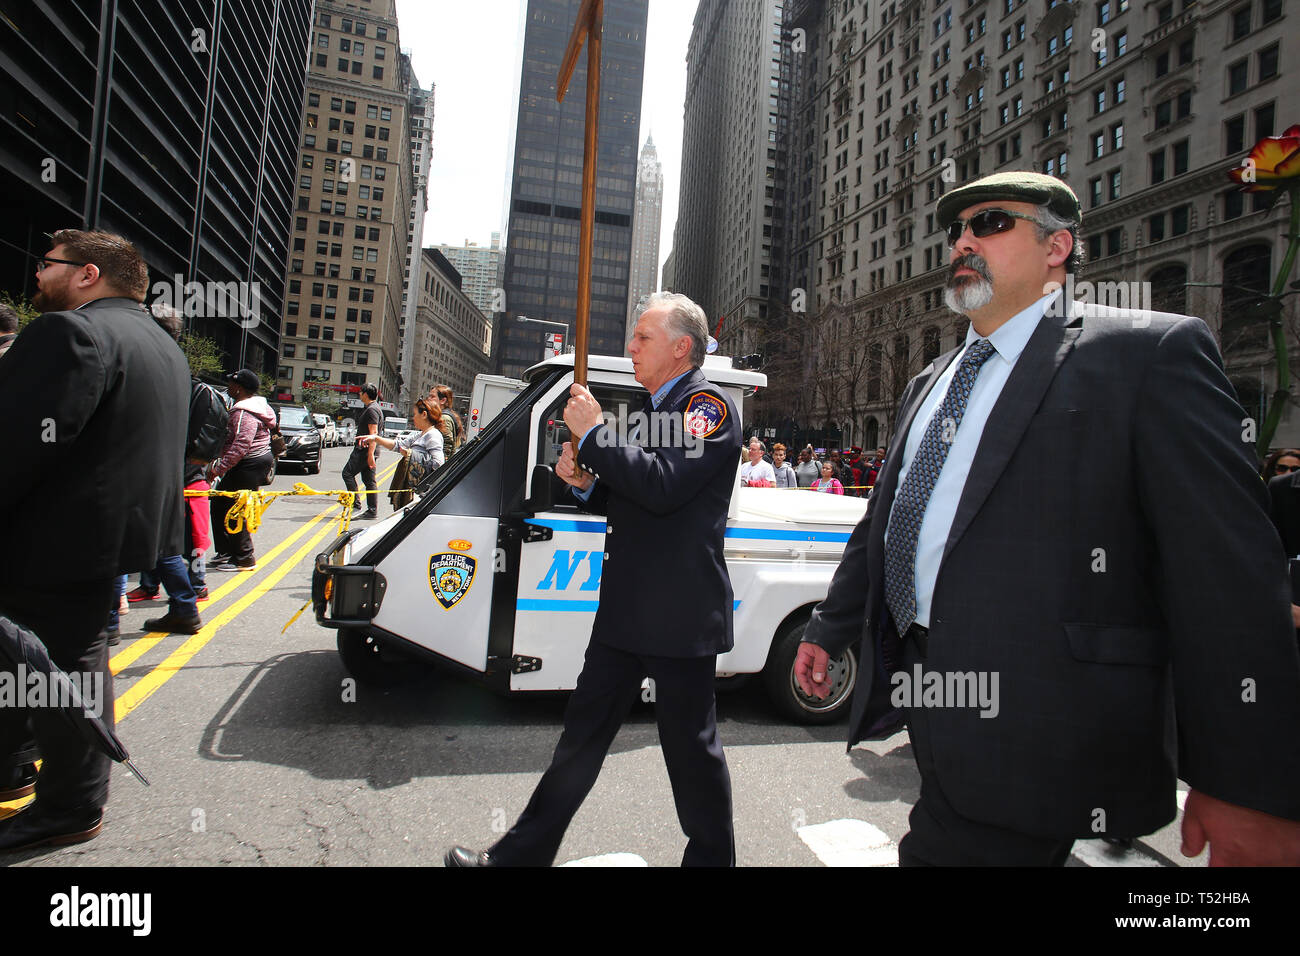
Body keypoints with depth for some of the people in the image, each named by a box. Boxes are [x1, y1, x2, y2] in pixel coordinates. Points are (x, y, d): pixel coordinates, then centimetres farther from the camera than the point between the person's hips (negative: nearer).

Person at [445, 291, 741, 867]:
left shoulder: (709, 405, -10)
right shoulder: (656, 409, 17)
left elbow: (662, 486, -25)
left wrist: (594, 432, -16)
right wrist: (584, 483, 4)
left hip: (678, 616, -8)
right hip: (624, 610, 9)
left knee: (692, 747, 8)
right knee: (582, 734, 16)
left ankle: (712, 857, 31)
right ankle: (523, 853, 30)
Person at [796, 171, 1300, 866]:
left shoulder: (1151, 353, -6)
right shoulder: (928, 384, 17)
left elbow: (1226, 570, -11)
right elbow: (882, 523, 22)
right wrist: (827, 630, 24)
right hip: (921, 701, 7)